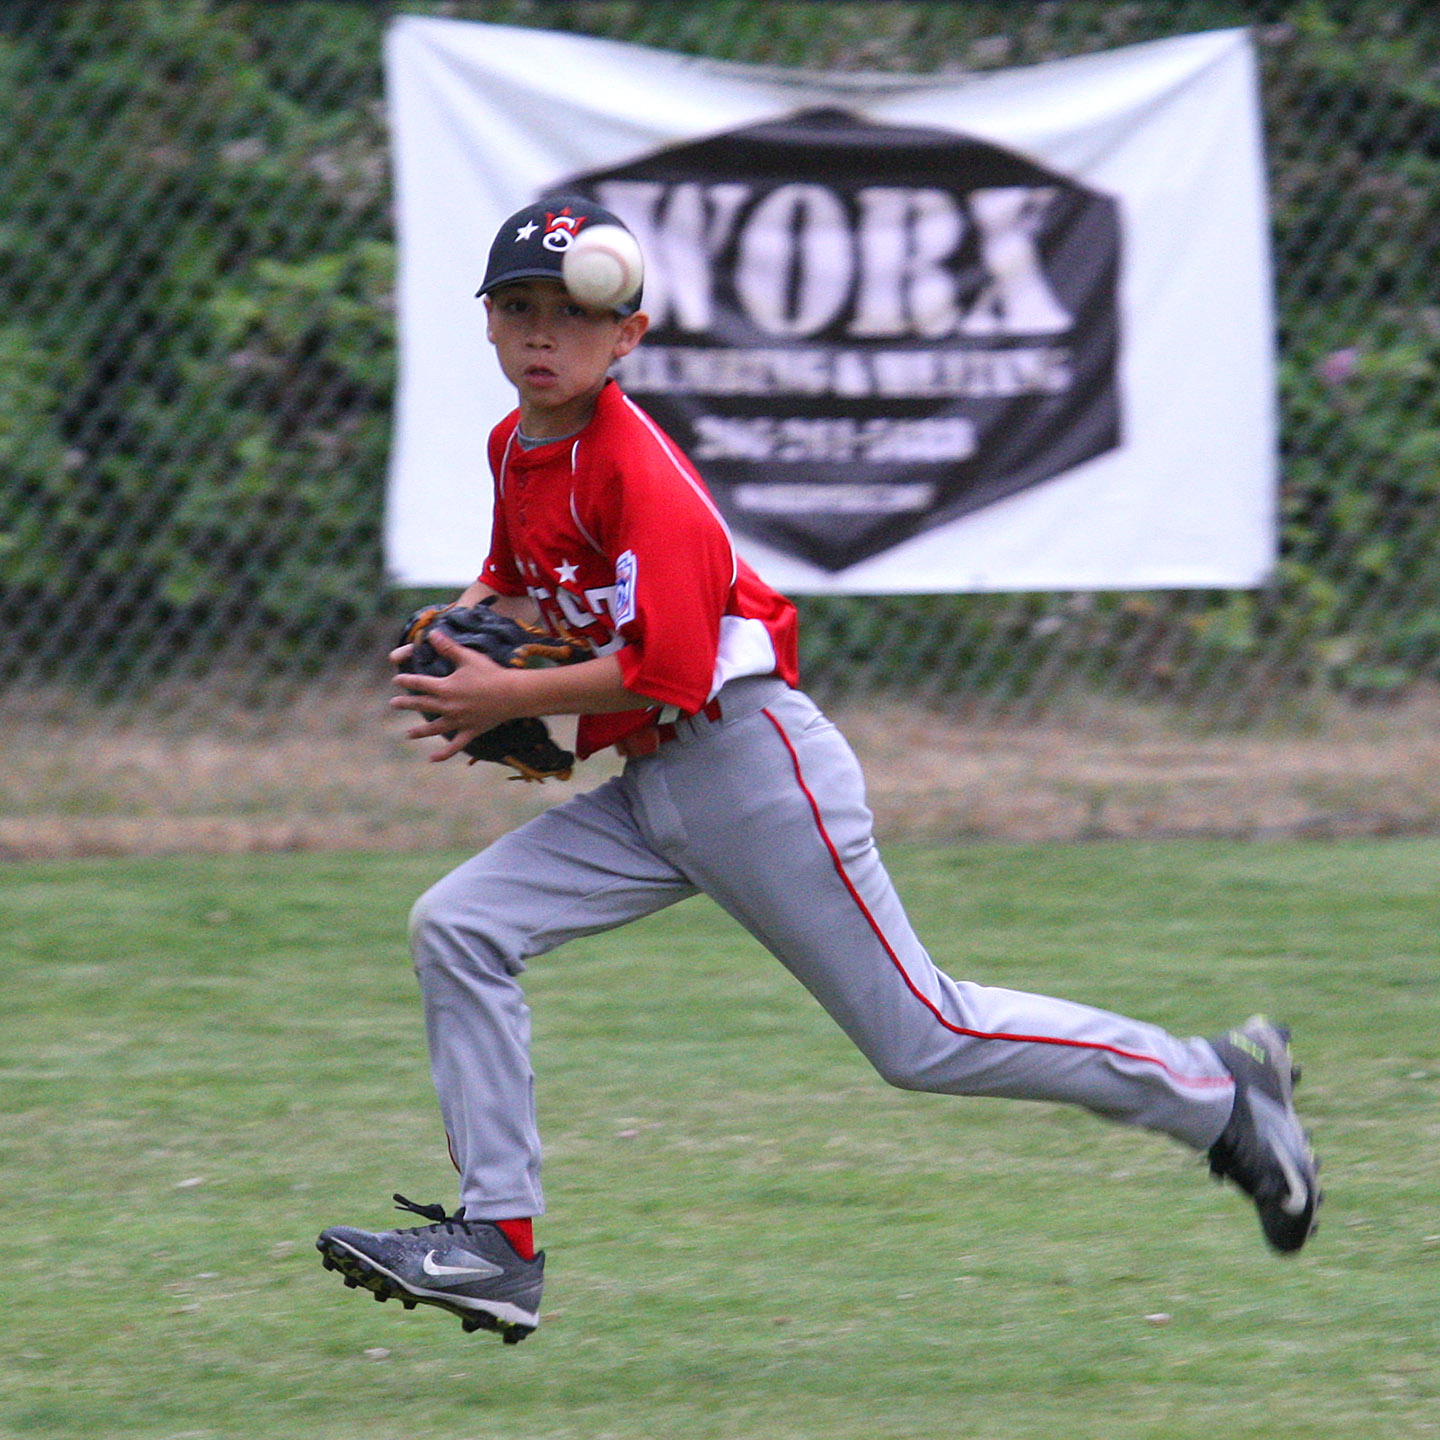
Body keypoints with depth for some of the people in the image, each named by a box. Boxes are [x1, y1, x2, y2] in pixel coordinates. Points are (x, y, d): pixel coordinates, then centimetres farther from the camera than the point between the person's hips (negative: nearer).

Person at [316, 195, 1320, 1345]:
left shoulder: (636, 469, -19)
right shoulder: (515, 450, 8)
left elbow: (666, 669, -25)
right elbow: (517, 583, 28)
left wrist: (509, 699, -20)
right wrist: (459, 641, 7)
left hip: (755, 767, -9)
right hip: (649, 793, 9)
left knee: (920, 1037, -3)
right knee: (456, 929, -5)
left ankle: (1213, 1088, 12)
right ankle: (498, 1244, -3)